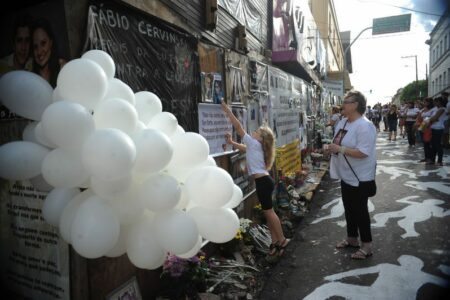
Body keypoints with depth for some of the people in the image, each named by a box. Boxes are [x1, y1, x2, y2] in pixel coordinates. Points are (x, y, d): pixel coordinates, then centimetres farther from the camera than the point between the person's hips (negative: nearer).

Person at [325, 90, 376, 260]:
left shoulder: (364, 126, -23)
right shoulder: (343, 122, 5)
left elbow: (363, 153, -30)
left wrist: (339, 149, -27)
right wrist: (332, 148, 0)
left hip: (359, 177, -9)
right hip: (346, 175, 9)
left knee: (360, 210, 4)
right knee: (349, 209, 20)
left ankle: (366, 246, 20)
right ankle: (352, 238, 37)